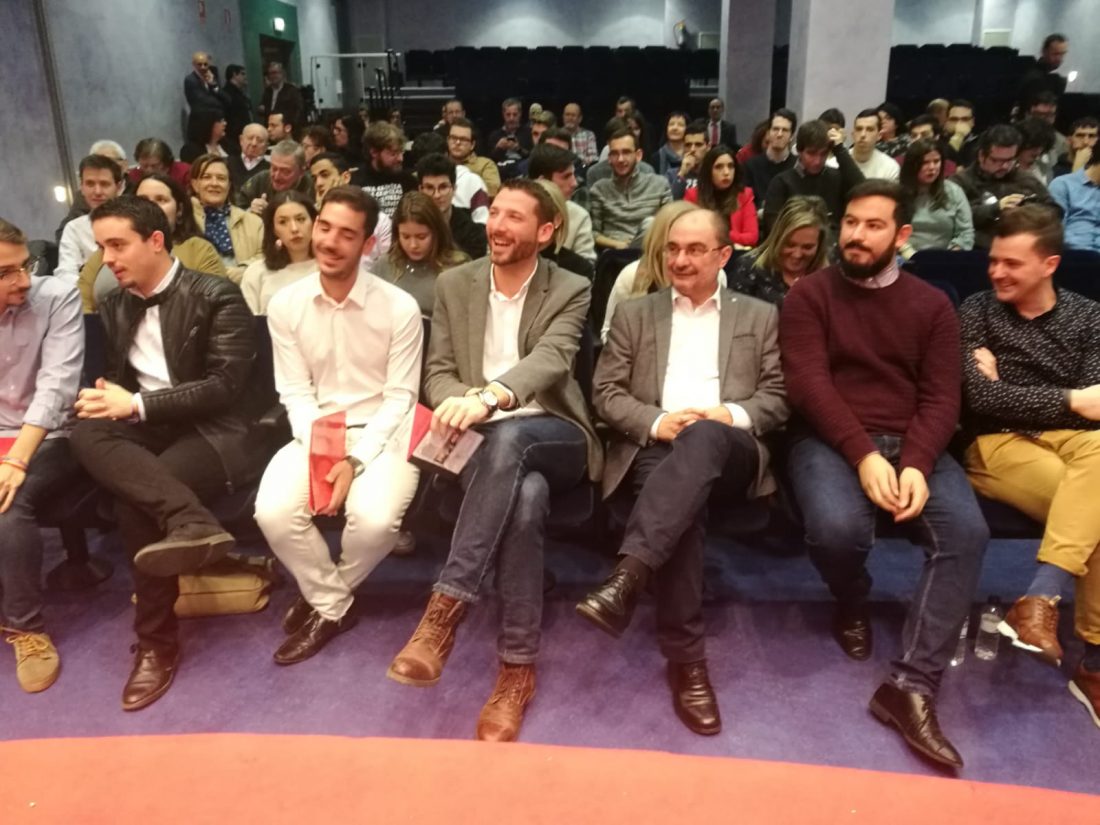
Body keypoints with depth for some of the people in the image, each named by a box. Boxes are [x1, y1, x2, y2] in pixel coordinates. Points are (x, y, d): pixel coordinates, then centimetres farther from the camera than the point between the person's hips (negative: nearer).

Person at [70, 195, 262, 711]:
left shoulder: (216, 297, -7)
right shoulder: (113, 306, 14)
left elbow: (226, 386, -15)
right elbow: (117, 379, 19)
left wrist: (137, 405, -17)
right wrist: (107, 399, -8)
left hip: (213, 432, -6)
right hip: (145, 432, 6)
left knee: (134, 502, -30)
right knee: (85, 434, -28)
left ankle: (157, 641, -17)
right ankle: (191, 522, -42)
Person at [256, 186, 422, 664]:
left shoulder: (399, 307, -10)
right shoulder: (285, 305, -1)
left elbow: (399, 398, -9)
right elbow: (295, 392, 0)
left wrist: (355, 460, -20)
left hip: (382, 434, -2)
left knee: (374, 519, -30)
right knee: (273, 513, -24)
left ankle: (323, 596, 7)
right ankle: (333, 605, 5)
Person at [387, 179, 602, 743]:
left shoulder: (570, 291, 2)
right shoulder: (454, 285, 10)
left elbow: (551, 359, -19)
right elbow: (437, 374, 6)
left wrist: (491, 396, -40)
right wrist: (463, 402, -20)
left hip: (555, 437, -1)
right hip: (481, 440, 1)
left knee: (508, 436, -39)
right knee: (525, 496, -35)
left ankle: (445, 608, -36)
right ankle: (518, 664, -25)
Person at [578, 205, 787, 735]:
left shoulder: (759, 317, 21)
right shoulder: (634, 314, 20)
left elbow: (779, 397, 12)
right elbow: (605, 393, 11)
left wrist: (735, 414, -10)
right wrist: (656, 422, -8)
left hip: (729, 452, 0)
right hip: (655, 450, 0)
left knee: (703, 438, -39)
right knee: (685, 501, -36)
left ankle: (627, 575, -48)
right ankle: (686, 657, -27)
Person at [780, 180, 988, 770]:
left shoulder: (932, 306, 12)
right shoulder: (809, 295, 4)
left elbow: (941, 397, 3)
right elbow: (809, 385, -8)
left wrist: (917, 465, -16)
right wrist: (864, 456, -20)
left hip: (913, 444, 3)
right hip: (832, 441, -2)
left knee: (967, 532, -25)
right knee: (837, 528, -33)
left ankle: (911, 685, -17)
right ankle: (852, 604, 5)